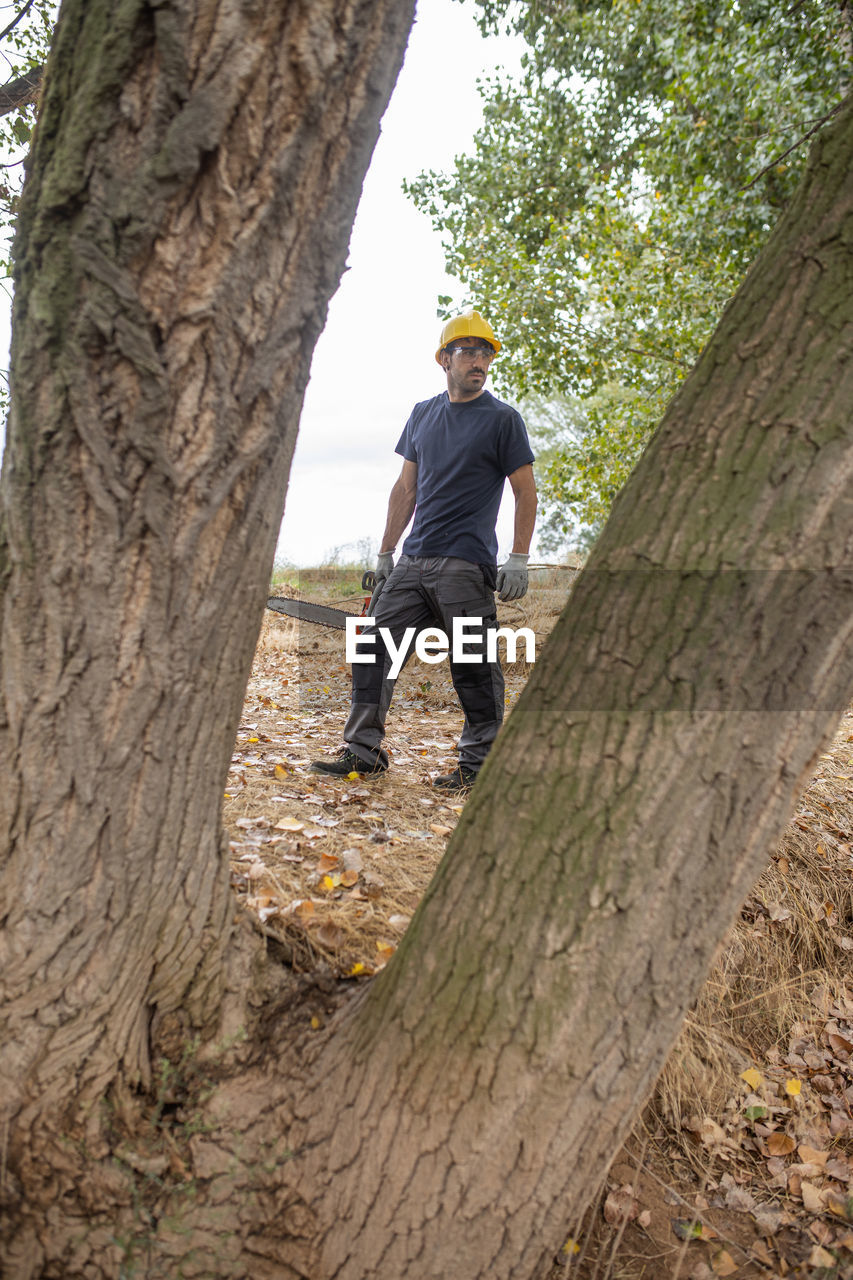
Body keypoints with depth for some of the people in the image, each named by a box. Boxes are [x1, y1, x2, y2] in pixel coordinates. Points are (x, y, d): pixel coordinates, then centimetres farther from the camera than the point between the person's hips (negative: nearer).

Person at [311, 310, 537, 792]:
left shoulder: (503, 418, 1)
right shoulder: (423, 414, 16)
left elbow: (527, 492, -1)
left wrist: (519, 560, -10)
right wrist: (386, 553, 16)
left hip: (466, 566, -5)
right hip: (413, 562, 6)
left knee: (474, 666, -3)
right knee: (377, 647, 3)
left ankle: (479, 763, 10)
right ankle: (364, 749, 13)